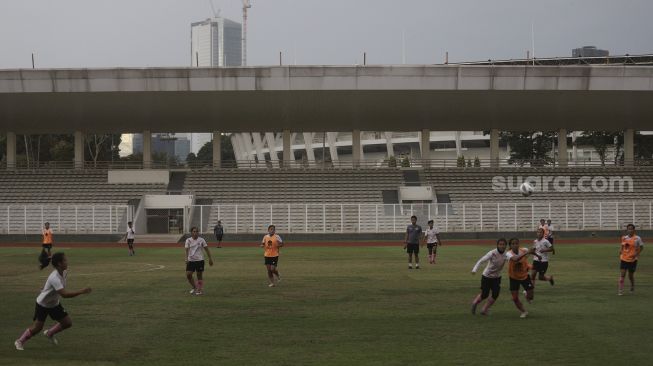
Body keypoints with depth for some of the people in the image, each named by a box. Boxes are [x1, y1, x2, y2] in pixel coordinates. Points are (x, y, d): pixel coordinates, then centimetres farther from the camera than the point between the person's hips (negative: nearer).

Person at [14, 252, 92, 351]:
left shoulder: (64, 272, -10)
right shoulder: (54, 278, -36)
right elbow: (64, 294, -45)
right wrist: (81, 291, -46)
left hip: (54, 304, 8)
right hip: (42, 305, -7)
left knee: (68, 323, 2)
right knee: (37, 327, -2)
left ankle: (49, 333, 25)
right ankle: (20, 341, 21)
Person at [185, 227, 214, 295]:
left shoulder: (201, 240, -1)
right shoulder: (188, 240, 0)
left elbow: (207, 249, 4)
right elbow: (187, 250, -9)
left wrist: (210, 259, 3)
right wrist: (186, 259, -23)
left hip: (199, 260, -1)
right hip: (191, 260, 1)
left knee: (200, 275, 2)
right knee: (188, 274, -7)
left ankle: (200, 290, 13)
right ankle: (194, 287, 15)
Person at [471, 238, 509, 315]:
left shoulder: (506, 254, -8)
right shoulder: (492, 253, -22)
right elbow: (481, 260, -26)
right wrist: (474, 269, -38)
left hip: (497, 277, 3)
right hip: (486, 277, -3)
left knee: (495, 295, -9)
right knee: (484, 295, 0)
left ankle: (484, 310, 11)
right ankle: (475, 302, 35)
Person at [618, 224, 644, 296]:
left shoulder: (637, 238, -8)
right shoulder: (624, 238, 5)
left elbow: (641, 247, -1)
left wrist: (637, 254, -13)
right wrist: (621, 251, 1)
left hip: (632, 259, -3)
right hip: (624, 259, 3)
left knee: (631, 275, 8)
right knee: (622, 274, -7)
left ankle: (632, 287, 37)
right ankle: (620, 291, -8)